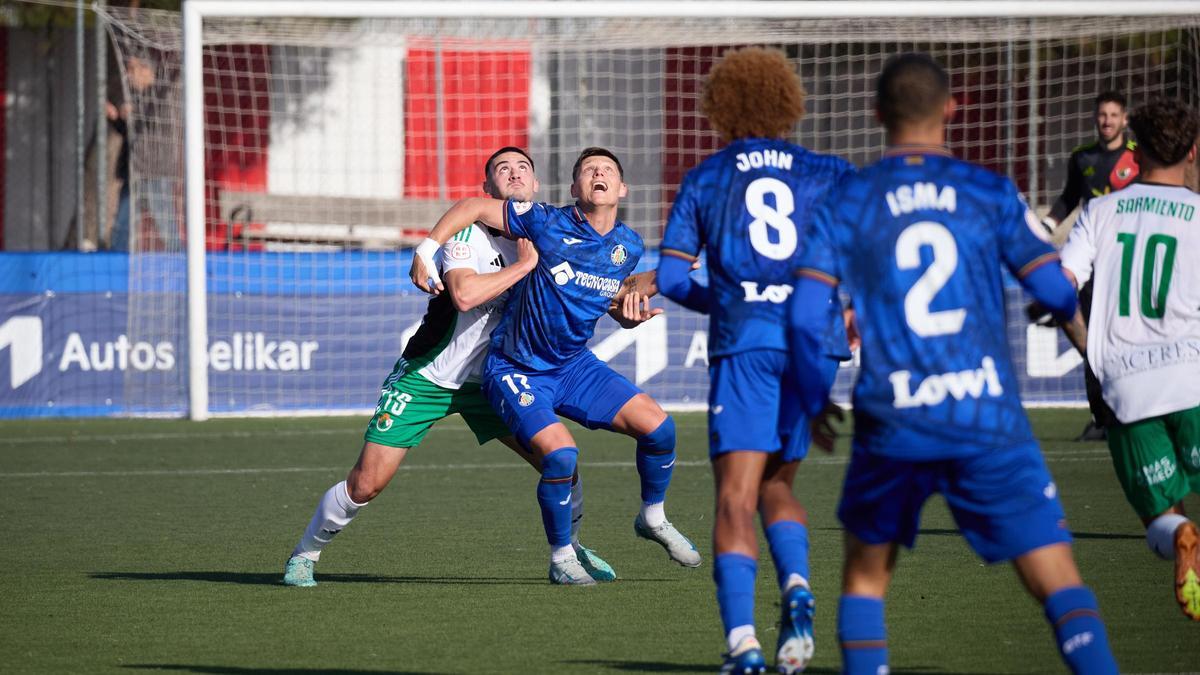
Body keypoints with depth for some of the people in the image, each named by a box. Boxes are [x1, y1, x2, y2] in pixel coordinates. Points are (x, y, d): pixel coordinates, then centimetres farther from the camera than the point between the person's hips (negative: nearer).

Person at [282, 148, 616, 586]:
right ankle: (305, 554, 16)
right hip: (426, 376, -5)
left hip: (489, 380, 5)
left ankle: (570, 550, 17)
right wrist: (524, 264, -28)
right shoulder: (469, 230, -18)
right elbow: (464, 294, -35)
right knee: (367, 483, -7)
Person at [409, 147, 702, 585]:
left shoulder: (628, 247, 0)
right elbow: (473, 207, -10)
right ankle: (561, 559, -3)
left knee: (657, 425, -7)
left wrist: (631, 315, -6)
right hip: (516, 371, -5)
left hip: (575, 365, 5)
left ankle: (653, 519, 20)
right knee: (561, 453, -26)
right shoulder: (546, 223, -17)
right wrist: (424, 252, -16)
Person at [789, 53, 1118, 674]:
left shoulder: (844, 203, 5)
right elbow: (1060, 293, 0)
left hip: (891, 422, 1)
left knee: (866, 574, 20)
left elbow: (806, 318, -1)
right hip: (989, 418, -1)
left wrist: (815, 404, 15)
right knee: (1058, 582, 0)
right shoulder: (991, 193, 4)